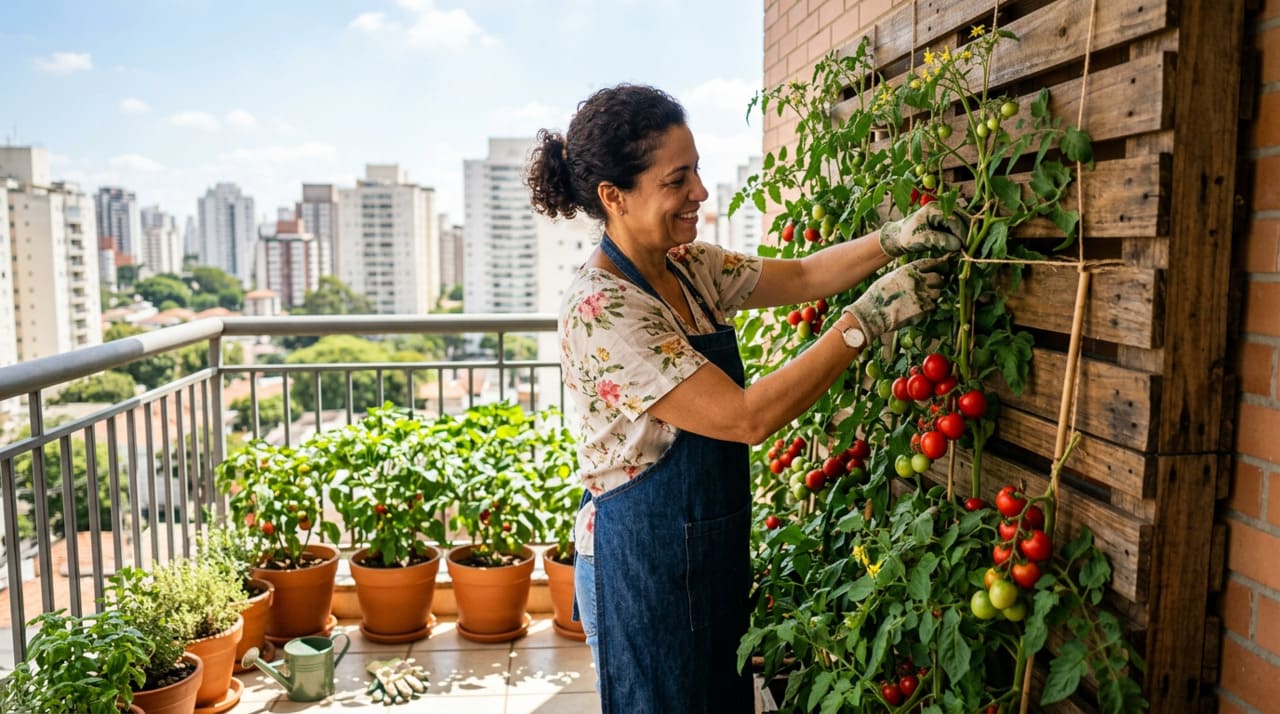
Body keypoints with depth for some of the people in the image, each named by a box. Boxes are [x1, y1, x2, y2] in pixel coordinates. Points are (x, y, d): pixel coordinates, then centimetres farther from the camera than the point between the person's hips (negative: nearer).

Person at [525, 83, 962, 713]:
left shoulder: (689, 267, 0)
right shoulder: (602, 309, -26)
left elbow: (800, 276, 8)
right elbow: (748, 417, -28)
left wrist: (892, 240, -10)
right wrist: (866, 320, -26)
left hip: (715, 547, 8)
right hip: (644, 564, -8)